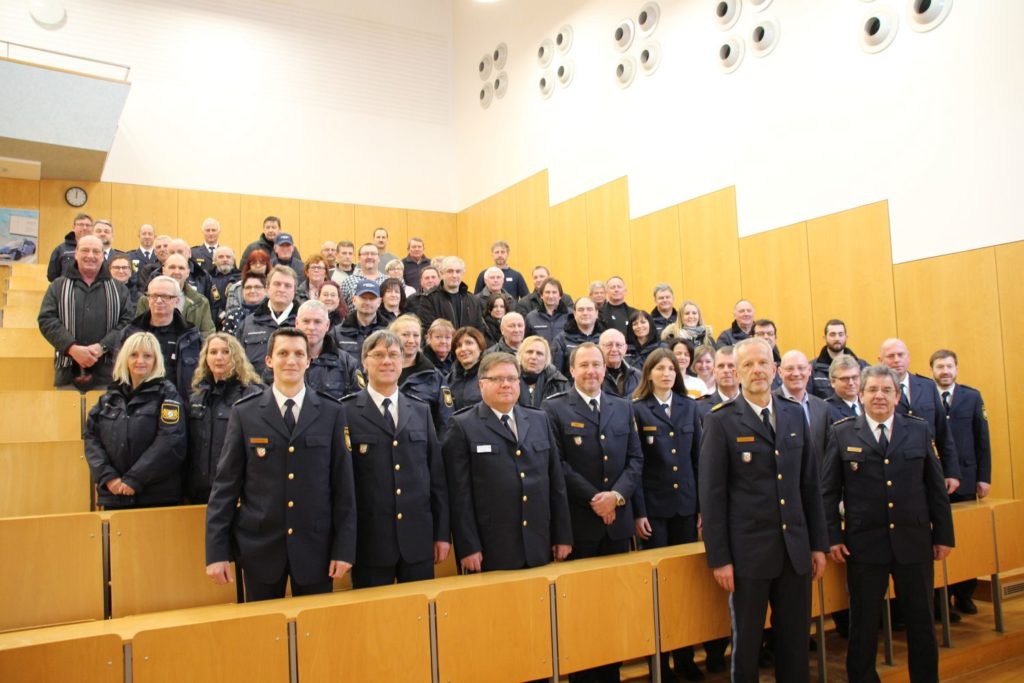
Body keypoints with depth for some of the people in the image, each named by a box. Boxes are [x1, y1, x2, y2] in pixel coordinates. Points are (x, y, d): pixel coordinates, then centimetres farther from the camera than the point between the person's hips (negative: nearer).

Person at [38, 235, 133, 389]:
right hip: (68, 370, 1)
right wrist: (72, 348, -13)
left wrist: (102, 347, -14)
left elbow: (127, 321, 1)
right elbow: (46, 319, 2)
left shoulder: (118, 288, 12)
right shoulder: (59, 286, 12)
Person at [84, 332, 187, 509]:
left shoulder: (167, 393, -1)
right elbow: (91, 437, 6)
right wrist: (107, 476, -9)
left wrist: (134, 480, -15)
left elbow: (170, 442, -12)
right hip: (113, 496, 4)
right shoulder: (109, 397, 12)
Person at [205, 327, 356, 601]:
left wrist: (344, 547, -3)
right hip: (259, 547, 0)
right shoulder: (244, 413, 1)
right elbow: (225, 484, 0)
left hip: (315, 547, 0)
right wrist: (216, 551, -4)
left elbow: (344, 484, 0)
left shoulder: (332, 413, 0)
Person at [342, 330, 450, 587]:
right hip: (369, 540, -3)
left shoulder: (421, 411, 9)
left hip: (418, 539, 3)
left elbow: (437, 474, 9)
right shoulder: (347, 413, -3)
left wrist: (443, 533, 7)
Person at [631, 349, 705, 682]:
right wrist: (638, 512, -11)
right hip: (653, 507, -3)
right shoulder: (637, 410, -4)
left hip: (686, 504, 4)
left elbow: (698, 459, 9)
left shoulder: (690, 407, 8)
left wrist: (703, 504, 5)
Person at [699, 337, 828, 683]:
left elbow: (810, 483, 11)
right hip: (748, 551, -4)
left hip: (796, 549, 4)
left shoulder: (795, 414, 7)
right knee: (746, 642, 10)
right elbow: (712, 493, -8)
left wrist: (819, 543, 9)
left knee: (796, 641, 13)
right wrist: (719, 557, -10)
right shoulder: (721, 421, -7)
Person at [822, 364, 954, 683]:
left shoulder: (920, 430, 5)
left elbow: (936, 487, 7)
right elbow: (829, 491, -1)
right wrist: (832, 537, -6)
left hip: (914, 542, 2)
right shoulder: (841, 433, -1)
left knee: (921, 621, 13)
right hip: (864, 545, -2)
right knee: (864, 624, 8)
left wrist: (944, 535, 5)